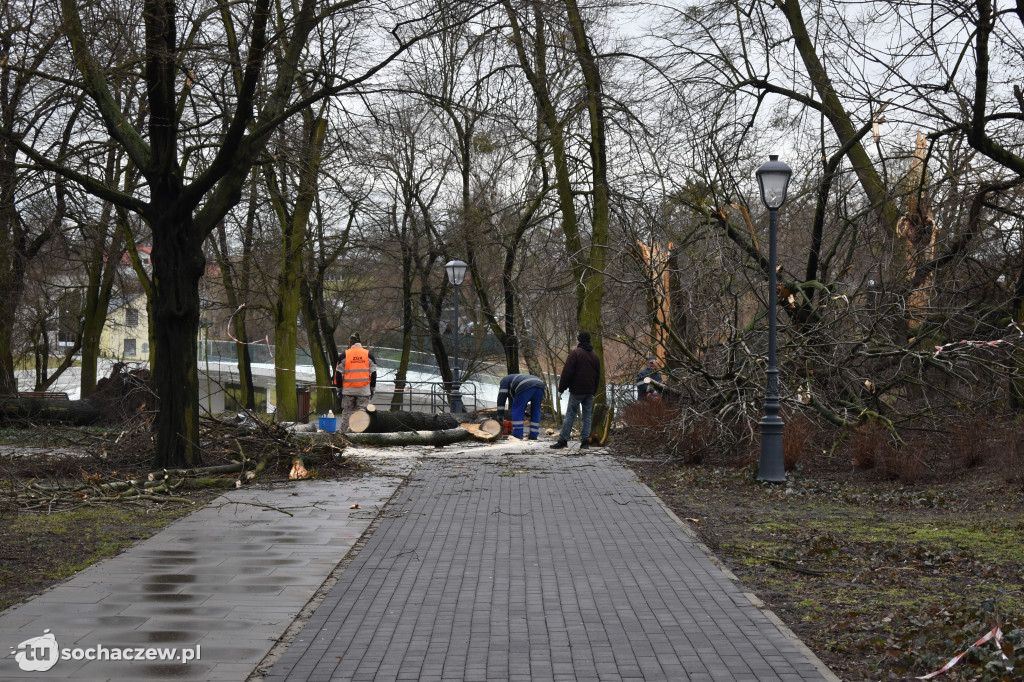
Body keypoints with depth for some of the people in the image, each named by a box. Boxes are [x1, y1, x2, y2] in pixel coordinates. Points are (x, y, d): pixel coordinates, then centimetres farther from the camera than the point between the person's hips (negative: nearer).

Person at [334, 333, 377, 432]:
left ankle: (344, 431, 8)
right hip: (364, 390, 0)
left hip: (348, 390, 0)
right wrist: (372, 389, 13)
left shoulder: (344, 355, 3)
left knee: (347, 412, 7)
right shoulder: (369, 355, 6)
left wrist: (339, 389, 11)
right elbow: (373, 374, 7)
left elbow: (338, 374, 4)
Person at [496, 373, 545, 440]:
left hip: (526, 387, -7)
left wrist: (500, 415, 15)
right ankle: (533, 435, 15)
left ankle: (517, 435, 1)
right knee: (535, 412, 17)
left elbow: (501, 397, 15)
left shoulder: (505, 381, 27)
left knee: (517, 410, 4)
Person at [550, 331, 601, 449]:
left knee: (570, 415, -4)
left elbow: (567, 373, -12)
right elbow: (598, 376, 18)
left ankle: (563, 440, -5)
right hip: (589, 391, 6)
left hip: (576, 391, -6)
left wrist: (561, 389, -7)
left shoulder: (575, 353, -8)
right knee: (587, 416, 8)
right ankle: (585, 441, 5)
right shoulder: (595, 356, 13)